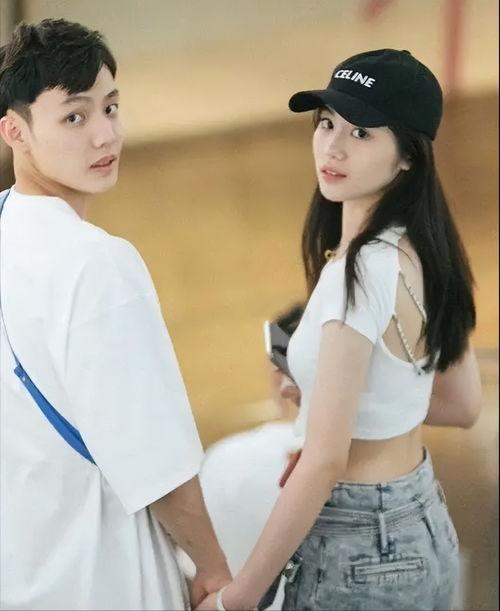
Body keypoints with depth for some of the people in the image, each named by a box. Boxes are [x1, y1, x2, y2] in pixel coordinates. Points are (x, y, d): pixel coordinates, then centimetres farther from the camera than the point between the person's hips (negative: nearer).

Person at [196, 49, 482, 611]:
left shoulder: (362, 269, -23)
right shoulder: (424, 252, 3)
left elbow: (325, 461, -24)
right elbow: (462, 406, 13)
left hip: (359, 545, -9)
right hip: (420, 525, 9)